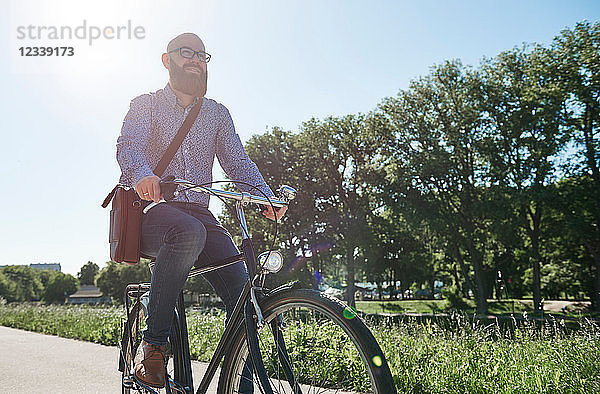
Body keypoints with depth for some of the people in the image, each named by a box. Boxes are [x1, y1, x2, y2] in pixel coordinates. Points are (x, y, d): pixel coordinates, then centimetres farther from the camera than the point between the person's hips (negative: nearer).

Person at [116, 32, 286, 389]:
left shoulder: (217, 114, 17)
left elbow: (238, 161, 5)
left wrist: (267, 197, -15)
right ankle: (154, 344, -22)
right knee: (190, 232, -39)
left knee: (243, 291, -18)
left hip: (199, 213, 3)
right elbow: (129, 146, -12)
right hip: (152, 210, -3)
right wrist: (142, 175, -37)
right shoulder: (146, 105, 8)